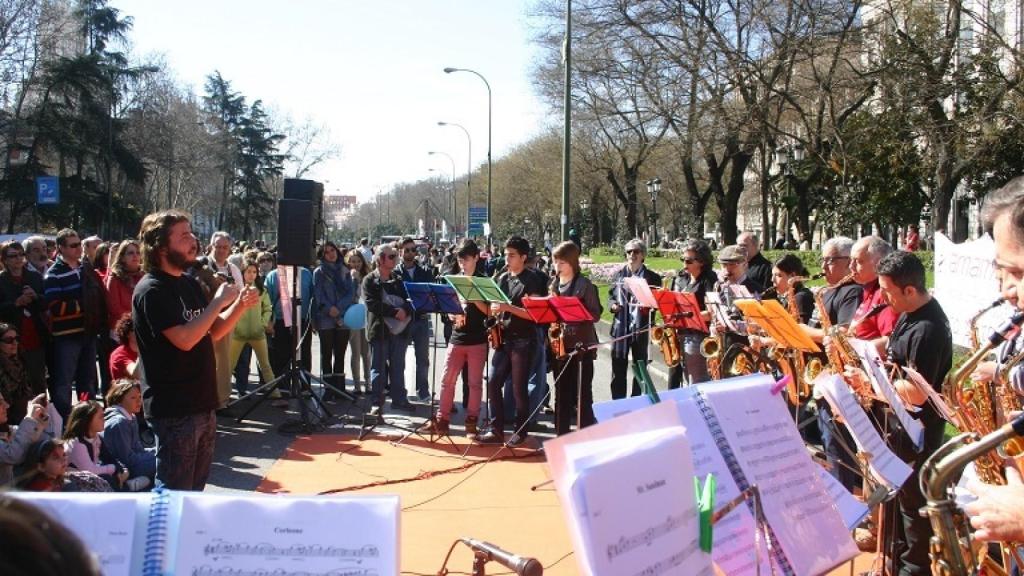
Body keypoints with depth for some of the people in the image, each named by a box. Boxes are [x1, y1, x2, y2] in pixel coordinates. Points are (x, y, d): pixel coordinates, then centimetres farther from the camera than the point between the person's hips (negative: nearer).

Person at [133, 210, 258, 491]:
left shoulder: (190, 284, 12)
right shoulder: (151, 290, -15)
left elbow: (214, 332, 15)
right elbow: (184, 339, -25)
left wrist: (240, 305, -1)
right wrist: (218, 302, -17)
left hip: (202, 403, 9)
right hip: (174, 409, -9)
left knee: (196, 488, 17)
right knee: (173, 492, -1)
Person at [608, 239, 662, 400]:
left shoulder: (652, 277, 2)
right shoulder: (618, 274, 11)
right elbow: (611, 296, 14)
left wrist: (648, 306, -18)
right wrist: (613, 305, -7)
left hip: (641, 327, -2)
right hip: (620, 327, 2)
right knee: (618, 368, 4)